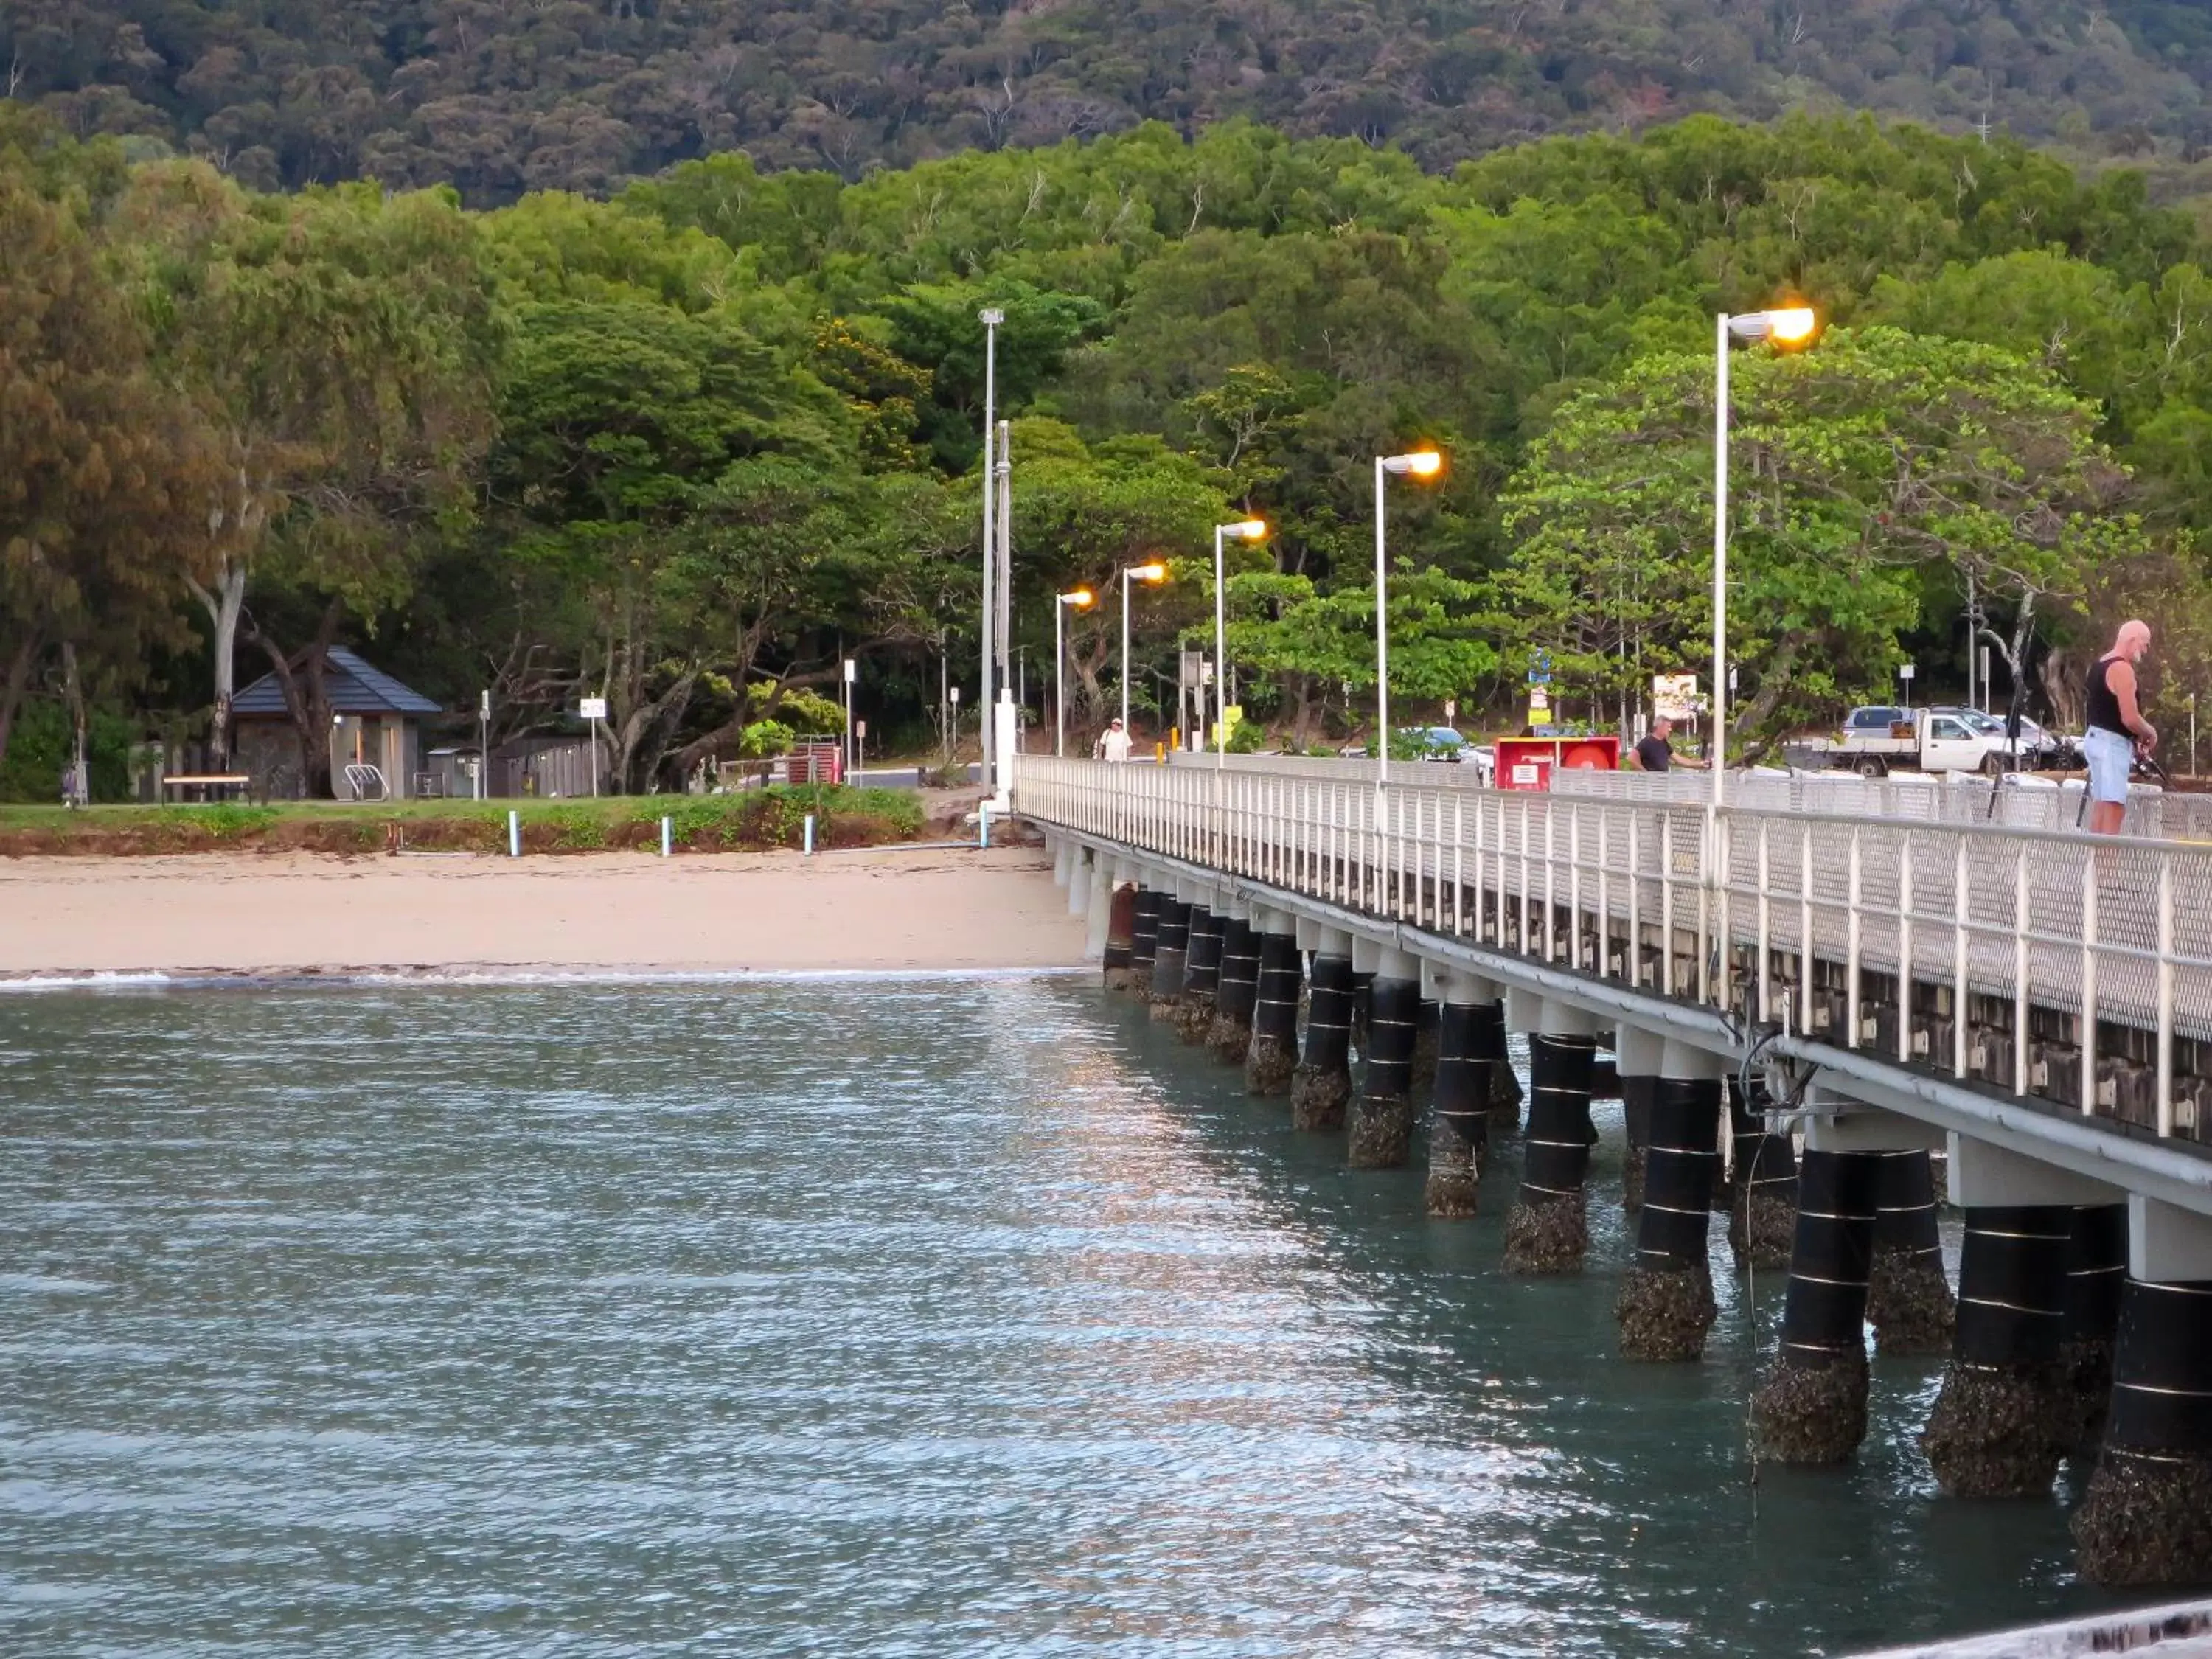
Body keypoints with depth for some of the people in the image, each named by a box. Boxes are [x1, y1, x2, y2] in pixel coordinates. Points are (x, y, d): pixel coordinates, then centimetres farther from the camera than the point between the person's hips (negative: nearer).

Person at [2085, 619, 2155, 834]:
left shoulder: (2101, 665, 13)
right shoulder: (2122, 669, -18)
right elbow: (2130, 718, -23)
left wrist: (2136, 737, 13)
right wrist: (2151, 733, -4)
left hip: (2097, 737, 10)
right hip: (2113, 744, -10)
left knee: (2100, 806, 12)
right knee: (2113, 808, -13)